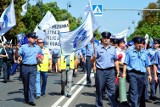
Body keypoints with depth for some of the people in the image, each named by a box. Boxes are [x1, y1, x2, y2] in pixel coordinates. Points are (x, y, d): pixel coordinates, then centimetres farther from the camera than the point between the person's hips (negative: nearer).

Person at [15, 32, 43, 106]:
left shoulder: (38, 48, 10)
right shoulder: (23, 47, 1)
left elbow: (41, 55, 27)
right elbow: (17, 56, -2)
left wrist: (40, 59, 7)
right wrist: (17, 49, -19)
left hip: (33, 67, 1)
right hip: (25, 67, -1)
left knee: (32, 84, -7)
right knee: (25, 84, 8)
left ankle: (31, 100, -8)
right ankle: (26, 98, 23)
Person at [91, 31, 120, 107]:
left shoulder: (113, 49, 10)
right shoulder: (98, 49, 1)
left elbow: (115, 61, 15)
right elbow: (92, 61, 1)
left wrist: (118, 71, 11)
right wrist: (94, 57, -21)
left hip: (110, 71, 2)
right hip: (100, 71, -1)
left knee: (112, 90, 0)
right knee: (99, 90, 7)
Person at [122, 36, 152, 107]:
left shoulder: (144, 53, 14)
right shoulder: (130, 52, 4)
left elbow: (147, 65, 15)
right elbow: (125, 64, 2)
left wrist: (149, 74, 10)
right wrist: (124, 73, -7)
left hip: (142, 74, 4)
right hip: (133, 74, -4)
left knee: (141, 92, 11)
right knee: (133, 91, -12)